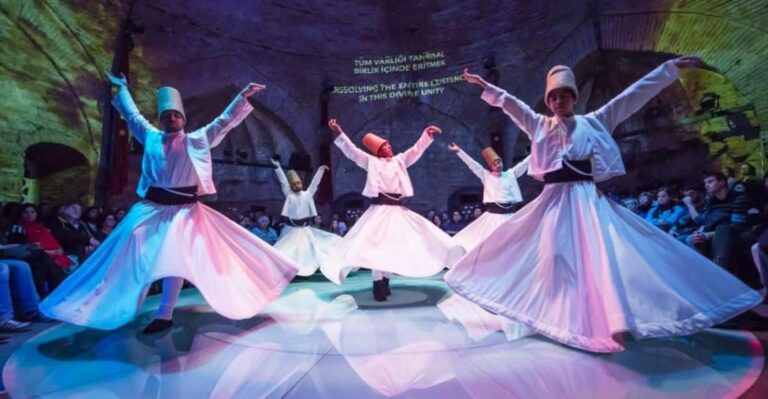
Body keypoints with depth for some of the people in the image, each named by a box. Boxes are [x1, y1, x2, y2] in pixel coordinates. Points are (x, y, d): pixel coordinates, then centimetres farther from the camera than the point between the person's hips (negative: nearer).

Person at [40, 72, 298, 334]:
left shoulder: (197, 140, 5)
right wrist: (122, 88, 38)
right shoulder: (152, 137, 12)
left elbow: (225, 121, 4)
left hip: (183, 209, -3)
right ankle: (122, 310, 16)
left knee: (175, 259, -4)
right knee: (136, 255, 2)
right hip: (152, 207, 3)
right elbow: (132, 115, 27)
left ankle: (164, 314, 0)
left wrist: (243, 96, 0)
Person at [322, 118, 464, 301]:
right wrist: (339, 133, -10)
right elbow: (351, 151, 0)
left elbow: (416, 150, 16)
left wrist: (427, 134, 7)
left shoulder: (400, 160, 16)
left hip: (397, 209, 4)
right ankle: (378, 283, 2)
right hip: (379, 208, -4)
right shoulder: (371, 161, 6)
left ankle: (385, 281, 21)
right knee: (377, 244, -8)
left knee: (393, 245, 7)